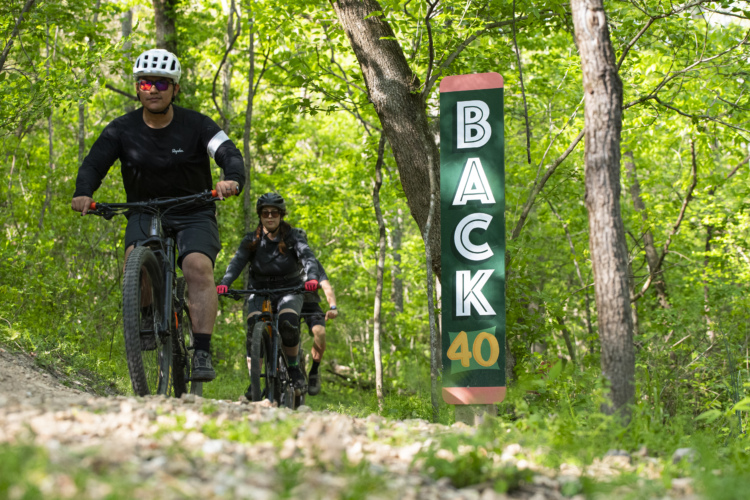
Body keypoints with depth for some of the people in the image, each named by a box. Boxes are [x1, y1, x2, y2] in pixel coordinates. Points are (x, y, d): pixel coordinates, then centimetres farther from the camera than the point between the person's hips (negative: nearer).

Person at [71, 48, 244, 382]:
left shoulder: (196, 125, -7)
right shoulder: (122, 129, -3)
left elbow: (230, 154, -19)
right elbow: (93, 164, -14)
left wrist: (233, 180, -43)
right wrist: (83, 194, -37)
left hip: (193, 213, -1)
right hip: (144, 213, 1)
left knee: (198, 267, -27)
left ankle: (202, 353, -27)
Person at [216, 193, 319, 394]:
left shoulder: (293, 236, -7)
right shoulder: (251, 241, -3)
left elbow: (307, 256, -24)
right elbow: (237, 262, -19)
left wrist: (312, 278, -47)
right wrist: (224, 283, -40)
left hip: (289, 292, -1)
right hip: (260, 292, 1)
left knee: (288, 323, -32)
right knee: (254, 328, -27)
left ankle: (294, 370, -10)